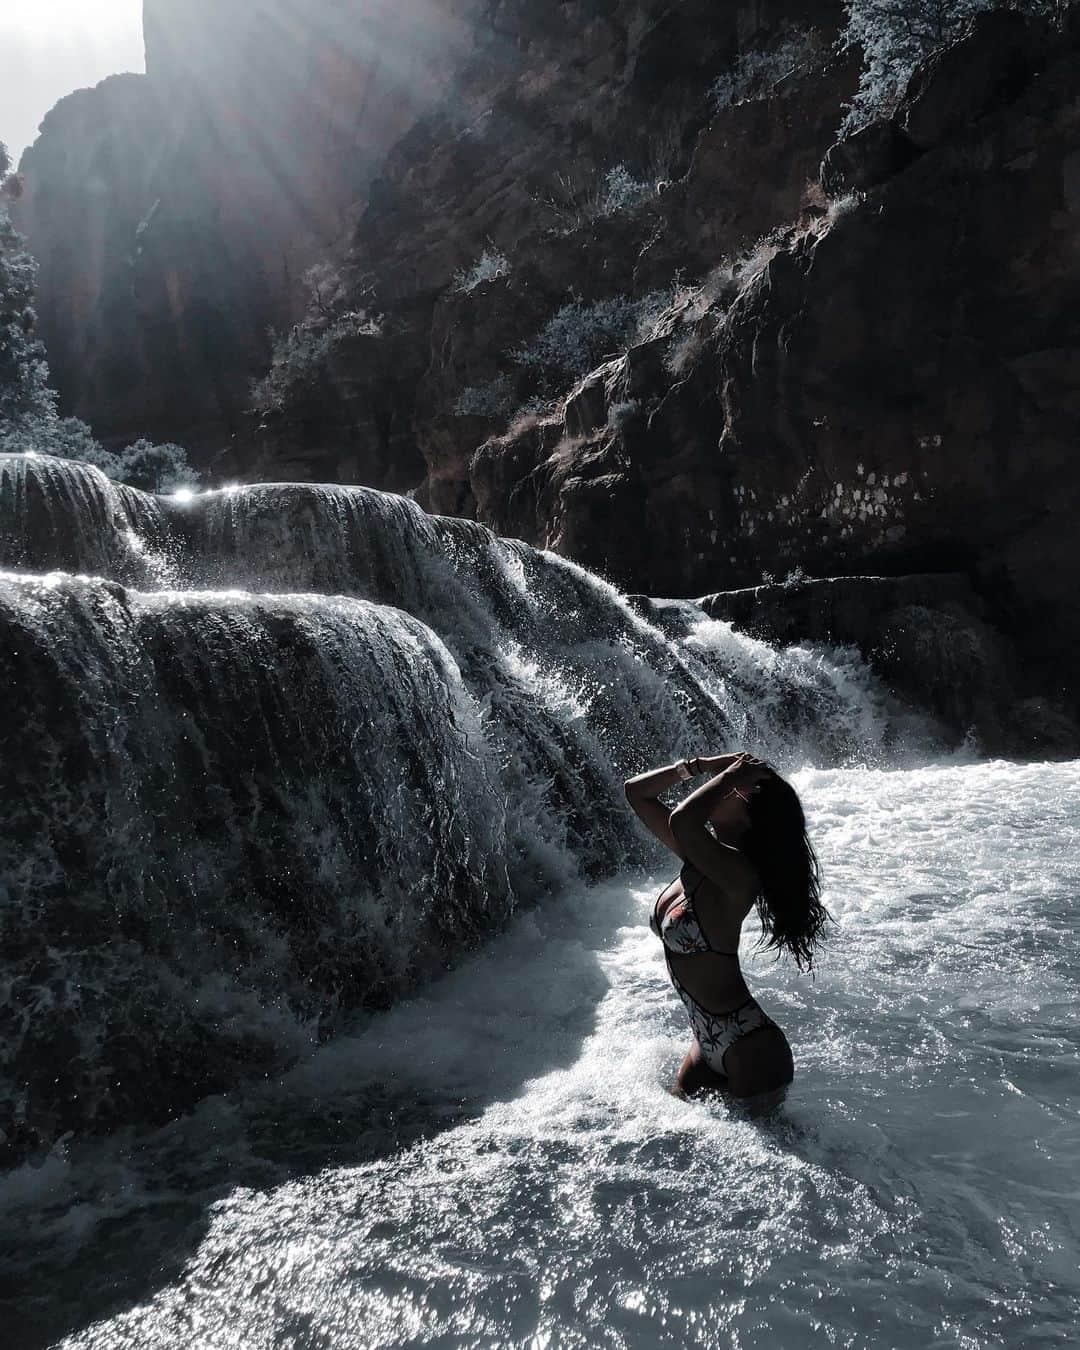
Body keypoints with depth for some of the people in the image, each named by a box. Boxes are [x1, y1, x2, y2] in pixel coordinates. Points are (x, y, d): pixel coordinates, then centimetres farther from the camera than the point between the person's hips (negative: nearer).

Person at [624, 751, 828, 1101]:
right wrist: (701, 764, -3)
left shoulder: (737, 873, -24)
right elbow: (636, 791, 6)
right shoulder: (697, 858, -1)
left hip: (750, 1051, -8)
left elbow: (683, 821, -44)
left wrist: (731, 775, -28)